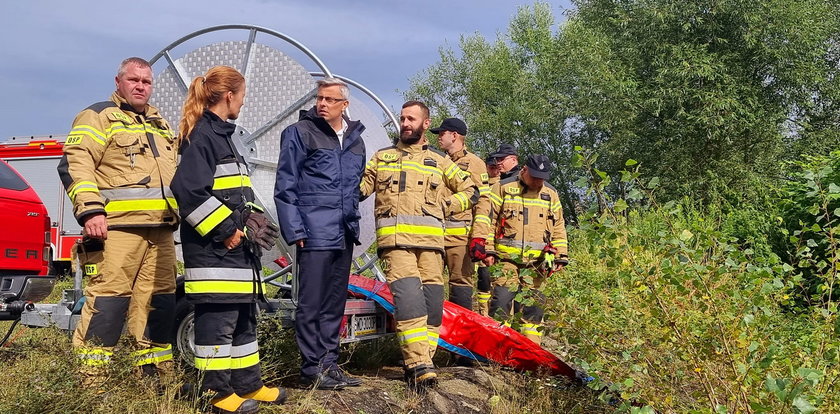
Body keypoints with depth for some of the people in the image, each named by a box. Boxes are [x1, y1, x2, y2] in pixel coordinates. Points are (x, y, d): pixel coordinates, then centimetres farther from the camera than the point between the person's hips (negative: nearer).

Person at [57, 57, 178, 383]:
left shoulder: (161, 124, 24)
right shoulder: (99, 117, 2)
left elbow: (174, 173, 32)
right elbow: (75, 164, -9)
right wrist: (90, 209, -19)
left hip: (161, 228, 7)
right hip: (118, 226, -7)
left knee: (160, 299, 8)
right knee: (107, 298, -10)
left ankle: (154, 371, 17)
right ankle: (88, 378, -4)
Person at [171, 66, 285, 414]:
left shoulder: (221, 134, 19)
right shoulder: (203, 135, -11)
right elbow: (189, 190, -22)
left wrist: (252, 218, 9)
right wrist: (225, 231, -18)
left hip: (234, 244, 10)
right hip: (213, 246, -10)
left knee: (243, 317, 15)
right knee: (218, 320, -4)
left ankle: (248, 385, 25)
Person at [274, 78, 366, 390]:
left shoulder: (355, 139, 16)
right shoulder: (299, 133, -2)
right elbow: (285, 187, -5)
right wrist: (295, 230, -12)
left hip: (344, 235, 6)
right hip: (315, 233, -6)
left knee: (334, 305, 12)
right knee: (311, 305, -3)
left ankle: (330, 364, 21)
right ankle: (312, 370, 7)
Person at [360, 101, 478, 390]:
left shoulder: (439, 160, 21)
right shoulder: (382, 157, 22)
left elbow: (470, 192, 23)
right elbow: (358, 187, 16)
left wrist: (444, 206, 7)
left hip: (430, 238, 2)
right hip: (395, 237, -2)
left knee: (432, 299, -4)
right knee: (408, 295, -19)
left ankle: (419, 363, 5)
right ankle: (419, 364, -21)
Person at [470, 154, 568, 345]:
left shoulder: (551, 194, 15)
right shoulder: (503, 188, 3)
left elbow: (558, 228, 20)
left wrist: (561, 256, 13)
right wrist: (485, 249, -6)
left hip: (537, 261, 3)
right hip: (506, 257, -3)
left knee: (532, 304, 4)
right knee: (502, 299, -9)